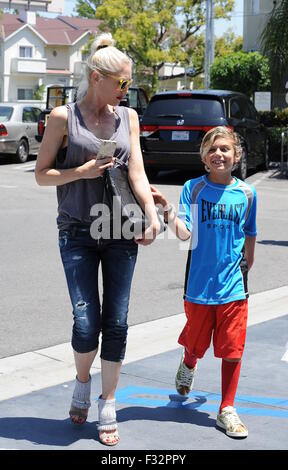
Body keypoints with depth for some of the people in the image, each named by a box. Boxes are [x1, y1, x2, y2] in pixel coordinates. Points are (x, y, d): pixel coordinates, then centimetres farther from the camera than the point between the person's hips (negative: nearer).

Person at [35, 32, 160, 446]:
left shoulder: (128, 117, 8)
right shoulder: (63, 117, -1)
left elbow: (137, 172, 1)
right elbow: (41, 175, 3)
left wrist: (152, 216, -13)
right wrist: (80, 172, -14)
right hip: (78, 233, -2)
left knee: (116, 323, 3)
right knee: (86, 324, -6)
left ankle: (107, 406, 19)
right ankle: (82, 383, 26)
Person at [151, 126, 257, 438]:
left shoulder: (246, 193, 1)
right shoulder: (193, 189, -4)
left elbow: (249, 236, 12)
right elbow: (184, 233, -13)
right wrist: (167, 209, -28)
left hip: (233, 286, 1)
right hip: (199, 283, -1)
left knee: (232, 350, 1)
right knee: (196, 342, 16)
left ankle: (227, 410, 17)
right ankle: (188, 366, 52)